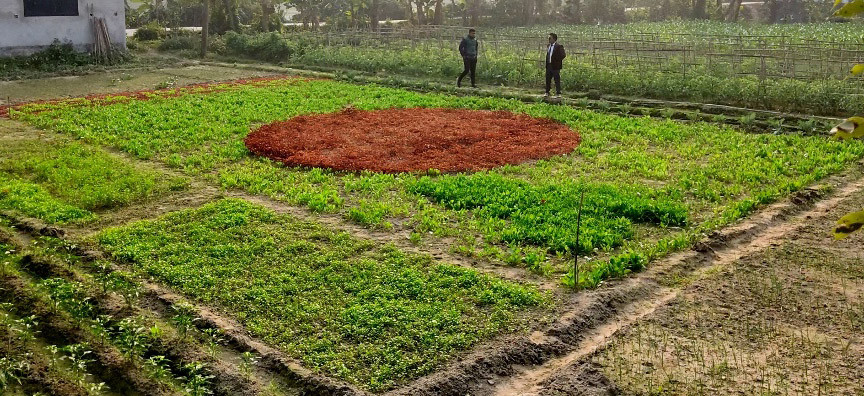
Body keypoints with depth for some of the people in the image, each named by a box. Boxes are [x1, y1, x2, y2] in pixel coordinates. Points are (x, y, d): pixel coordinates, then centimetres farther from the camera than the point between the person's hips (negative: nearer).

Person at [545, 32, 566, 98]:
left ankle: (558, 93, 2)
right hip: (549, 66, 7)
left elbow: (563, 55, -16)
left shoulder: (559, 46, -11)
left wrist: (557, 60, -13)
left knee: (557, 80, -2)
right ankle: (547, 92, 21)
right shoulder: (549, 46, 12)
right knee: (548, 79, 11)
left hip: (555, 66, -7)